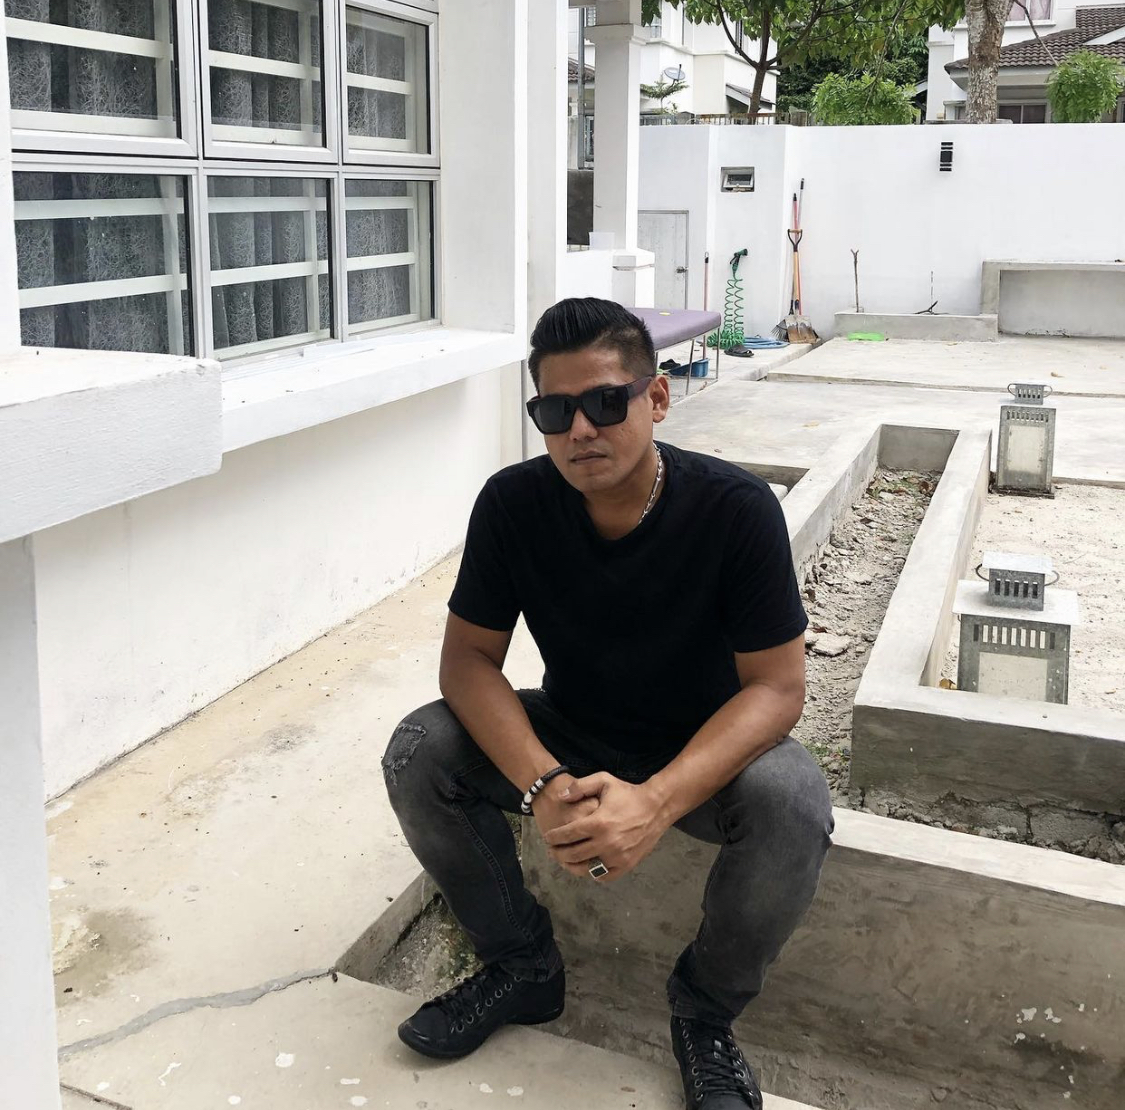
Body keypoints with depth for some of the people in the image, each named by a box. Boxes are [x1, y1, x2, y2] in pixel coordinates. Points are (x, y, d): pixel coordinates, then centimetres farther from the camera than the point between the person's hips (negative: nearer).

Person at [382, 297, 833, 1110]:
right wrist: (543, 785, -33)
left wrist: (657, 801, -39)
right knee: (419, 755, -20)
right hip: (570, 737, 3)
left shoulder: (735, 508, -24)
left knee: (794, 803, -34)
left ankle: (705, 1013, -3)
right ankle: (522, 967, 4)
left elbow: (777, 686, -23)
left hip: (704, 749, -2)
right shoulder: (513, 503, -16)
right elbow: (468, 658, -14)